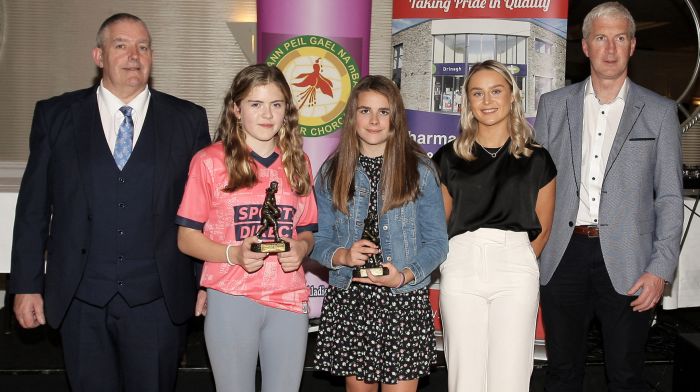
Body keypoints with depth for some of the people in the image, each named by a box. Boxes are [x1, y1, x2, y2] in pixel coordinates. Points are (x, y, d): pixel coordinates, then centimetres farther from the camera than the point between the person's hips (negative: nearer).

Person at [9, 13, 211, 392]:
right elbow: (33, 207, 4)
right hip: (80, 299, 1)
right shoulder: (55, 115, 4)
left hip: (158, 299, 0)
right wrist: (26, 285, 2)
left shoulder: (188, 119, 3)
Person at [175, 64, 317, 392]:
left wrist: (300, 248, -6)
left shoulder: (297, 164, 10)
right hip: (231, 300, -3)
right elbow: (187, 238, -1)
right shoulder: (209, 161, -2)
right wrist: (234, 254, -17)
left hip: (289, 301, 3)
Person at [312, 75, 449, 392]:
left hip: (404, 301, -2)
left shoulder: (419, 169, 1)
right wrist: (341, 256, -15)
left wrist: (405, 275, -16)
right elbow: (318, 240, 5)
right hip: (348, 301, 2)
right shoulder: (332, 171, 6)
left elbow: (436, 242, 0)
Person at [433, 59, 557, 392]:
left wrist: (516, 262, 9)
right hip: (460, 267, 1)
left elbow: (542, 229, 13)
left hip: (515, 268, -1)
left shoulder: (536, 159, 9)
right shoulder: (449, 157, 11)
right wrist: (450, 263, 5)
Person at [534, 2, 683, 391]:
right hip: (563, 255, 1)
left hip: (626, 261, -1)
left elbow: (669, 197, 2)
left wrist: (661, 269, -6)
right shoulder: (553, 105, 8)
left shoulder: (659, 112, 4)